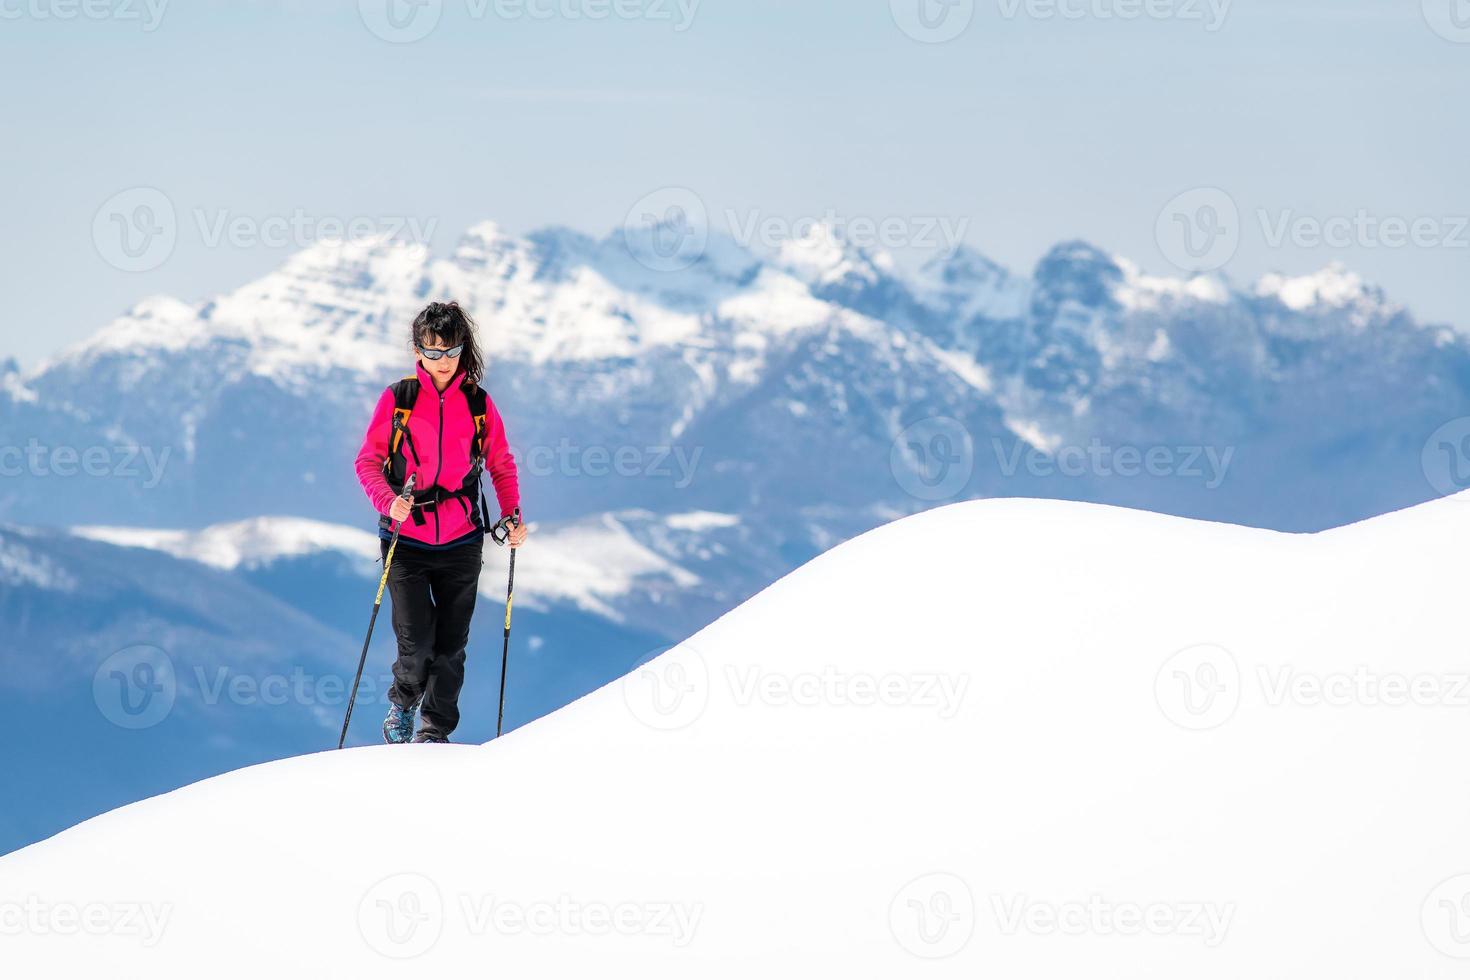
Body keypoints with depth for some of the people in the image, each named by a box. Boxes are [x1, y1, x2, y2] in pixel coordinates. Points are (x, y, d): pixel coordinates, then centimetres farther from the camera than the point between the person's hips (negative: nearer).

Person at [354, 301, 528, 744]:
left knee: (450, 645, 5)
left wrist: (512, 514, -3)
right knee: (416, 644, -9)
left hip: (461, 542, 2)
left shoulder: (478, 404, 2)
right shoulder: (397, 399, -3)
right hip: (406, 539, -2)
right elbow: (368, 460, -1)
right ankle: (402, 705, 22)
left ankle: (435, 730, 23)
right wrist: (388, 500, -19)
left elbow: (501, 464, 11)